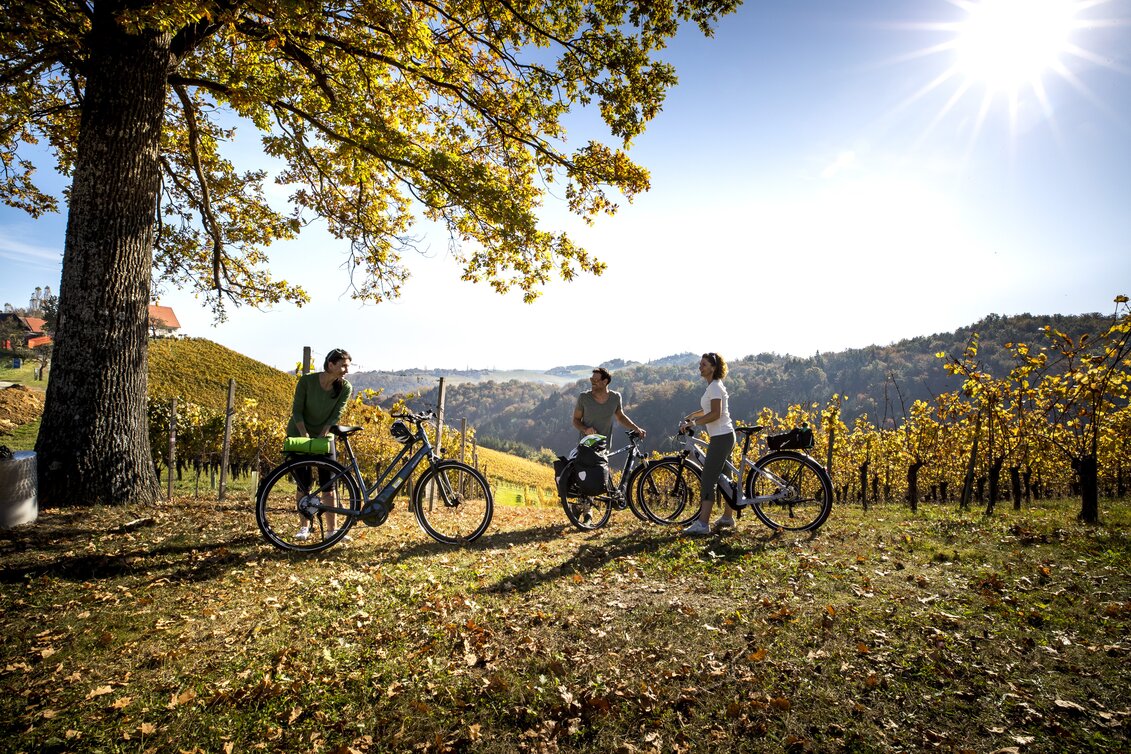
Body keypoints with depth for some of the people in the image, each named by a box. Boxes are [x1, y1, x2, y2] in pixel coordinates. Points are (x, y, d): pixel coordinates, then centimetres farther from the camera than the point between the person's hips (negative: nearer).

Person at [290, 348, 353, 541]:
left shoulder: (345, 388, -13)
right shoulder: (307, 381, -18)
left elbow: (336, 416, -15)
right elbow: (297, 411, -13)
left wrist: (321, 436, -26)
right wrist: (305, 435, -24)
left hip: (325, 436, 1)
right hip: (299, 435, -1)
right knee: (304, 483, 0)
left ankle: (332, 530, 2)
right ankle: (304, 527, 14)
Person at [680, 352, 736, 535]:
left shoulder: (715, 386, -14)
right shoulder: (713, 386, 17)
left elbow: (715, 414, -23)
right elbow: (707, 410, 28)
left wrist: (693, 423, -20)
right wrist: (690, 416, 18)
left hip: (721, 437, -11)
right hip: (723, 437, 11)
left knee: (708, 479, -12)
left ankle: (702, 523, -13)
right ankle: (727, 517, 26)